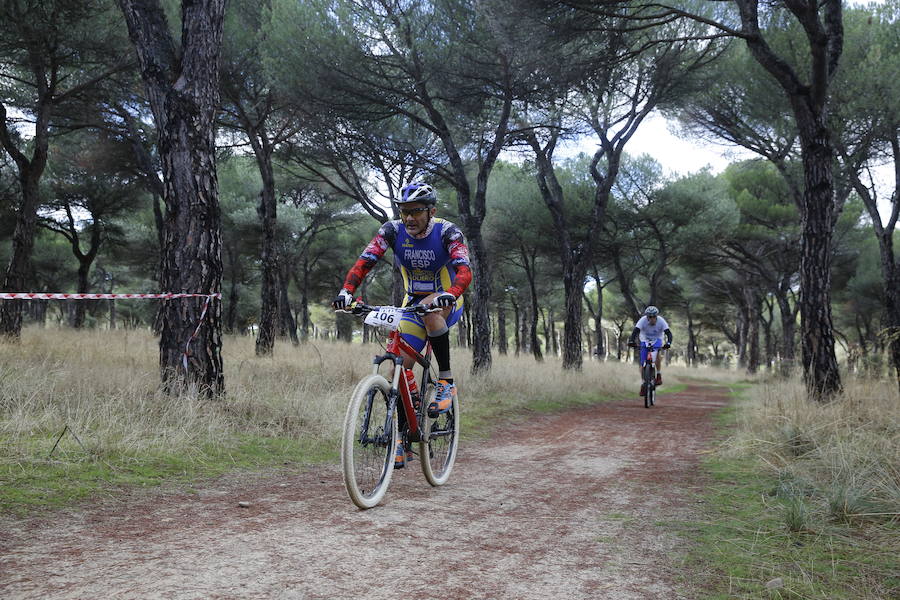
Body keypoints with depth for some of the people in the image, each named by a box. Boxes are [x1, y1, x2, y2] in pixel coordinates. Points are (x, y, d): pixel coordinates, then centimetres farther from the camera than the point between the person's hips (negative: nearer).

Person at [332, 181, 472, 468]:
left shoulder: (447, 232, -21)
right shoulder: (393, 230, -12)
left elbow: (464, 271, -34)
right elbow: (364, 262, -21)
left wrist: (450, 294, -55)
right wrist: (346, 290, -39)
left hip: (447, 304, -3)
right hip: (413, 304, 3)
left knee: (431, 308, -38)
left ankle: (446, 382, -23)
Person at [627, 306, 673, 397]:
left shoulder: (661, 321, -26)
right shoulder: (642, 320, -27)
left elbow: (668, 333, -33)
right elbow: (635, 331, -37)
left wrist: (668, 343, -52)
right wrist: (631, 341, -55)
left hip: (657, 340, -1)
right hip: (645, 340, 1)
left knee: (657, 353, -33)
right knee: (642, 363, -8)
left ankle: (659, 375, -16)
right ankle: (643, 383, 8)